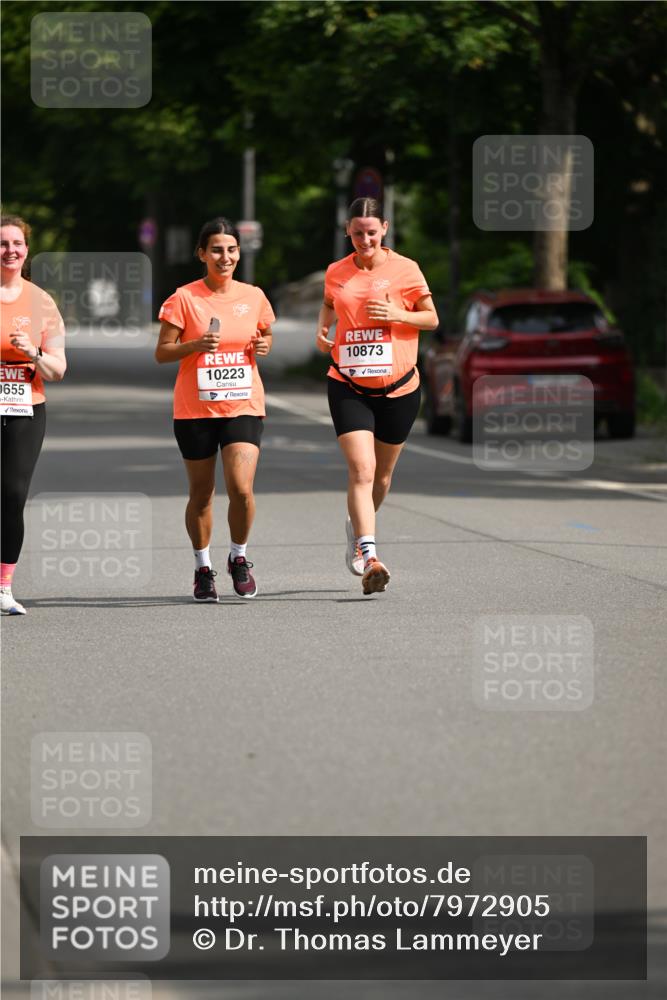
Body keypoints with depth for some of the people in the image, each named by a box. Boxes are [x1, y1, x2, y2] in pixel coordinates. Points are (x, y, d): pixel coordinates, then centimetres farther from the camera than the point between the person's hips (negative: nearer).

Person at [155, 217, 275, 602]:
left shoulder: (253, 297, 4)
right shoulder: (184, 299, -5)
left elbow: (265, 335, 20)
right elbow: (162, 352, -3)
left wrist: (265, 345, -3)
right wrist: (195, 345, -20)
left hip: (244, 407, 1)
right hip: (195, 408, -1)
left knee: (242, 488, -14)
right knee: (201, 493, 8)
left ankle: (239, 557, 10)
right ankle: (203, 567, 27)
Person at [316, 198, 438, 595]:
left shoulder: (405, 269, -3)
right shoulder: (336, 273, 3)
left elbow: (432, 318, 3)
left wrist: (397, 314, -15)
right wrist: (323, 329, 4)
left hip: (399, 387, 0)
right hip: (349, 387, 0)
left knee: (382, 474, 14)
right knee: (361, 469, -17)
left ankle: (357, 527, 43)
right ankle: (369, 556, -25)